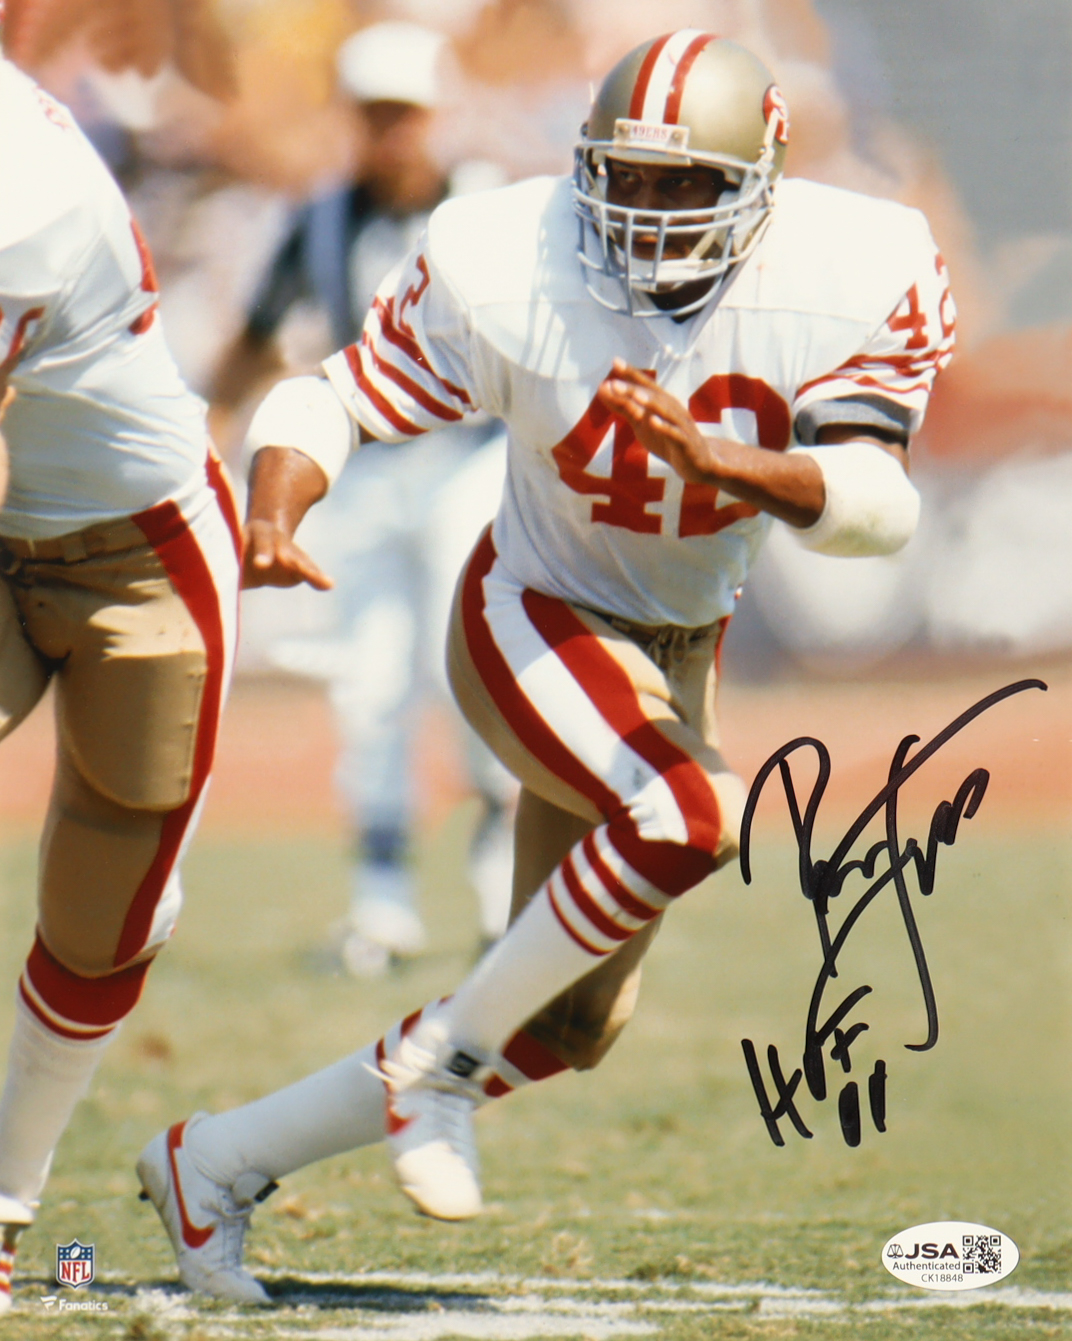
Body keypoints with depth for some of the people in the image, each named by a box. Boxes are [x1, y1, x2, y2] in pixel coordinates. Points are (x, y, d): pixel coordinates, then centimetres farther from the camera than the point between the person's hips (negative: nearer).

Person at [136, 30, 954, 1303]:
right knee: (687, 818, -34)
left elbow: (877, 502, -27)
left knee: (563, 1029, 8)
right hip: (534, 622, -5)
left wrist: (707, 455, -44)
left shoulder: (853, 278, -18)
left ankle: (215, 1162, 22)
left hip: (678, 650, 5)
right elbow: (331, 400, -12)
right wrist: (271, 515, -34)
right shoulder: (504, 267, -21)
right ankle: (439, 1060, -12)